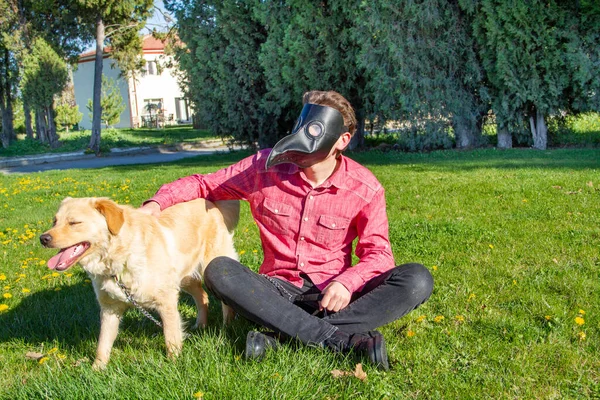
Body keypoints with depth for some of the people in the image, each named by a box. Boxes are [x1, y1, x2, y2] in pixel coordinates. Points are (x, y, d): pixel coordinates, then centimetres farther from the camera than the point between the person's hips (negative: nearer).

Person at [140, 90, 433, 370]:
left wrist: (347, 282, -27)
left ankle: (280, 336, -32)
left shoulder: (365, 187, -7)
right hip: (280, 291, 0)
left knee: (417, 279, -25)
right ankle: (345, 340, -34)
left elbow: (377, 252, -6)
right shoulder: (266, 166, -5)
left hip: (333, 294, 0)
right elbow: (204, 184, 5)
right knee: (218, 271, -30)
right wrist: (158, 202, -13)